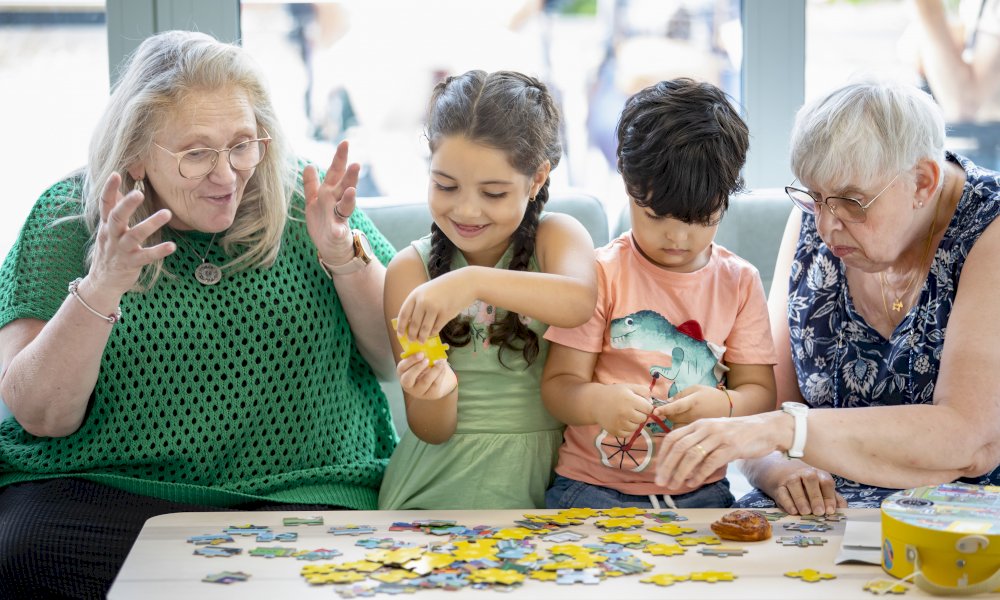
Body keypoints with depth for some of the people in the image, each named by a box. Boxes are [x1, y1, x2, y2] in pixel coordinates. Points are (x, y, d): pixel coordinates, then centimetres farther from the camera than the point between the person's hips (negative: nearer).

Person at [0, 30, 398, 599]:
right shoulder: (68, 217, -1)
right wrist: (100, 290, -24)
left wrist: (344, 254, -13)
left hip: (294, 493, -1)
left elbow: (399, 359, 3)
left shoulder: (306, 202, 3)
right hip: (97, 489, 1)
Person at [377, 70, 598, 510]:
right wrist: (434, 391, -22)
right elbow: (431, 432, 0)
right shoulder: (410, 269, 2)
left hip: (543, 481, -1)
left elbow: (579, 301, -26)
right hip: (439, 485, 1)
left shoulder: (556, 236, 1)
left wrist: (473, 281, -37)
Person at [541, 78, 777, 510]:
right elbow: (559, 384, -4)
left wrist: (723, 406, -18)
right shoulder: (600, 275, 0)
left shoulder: (739, 283, 8)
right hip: (593, 486, -2)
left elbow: (759, 390, 6)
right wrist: (596, 402, -27)